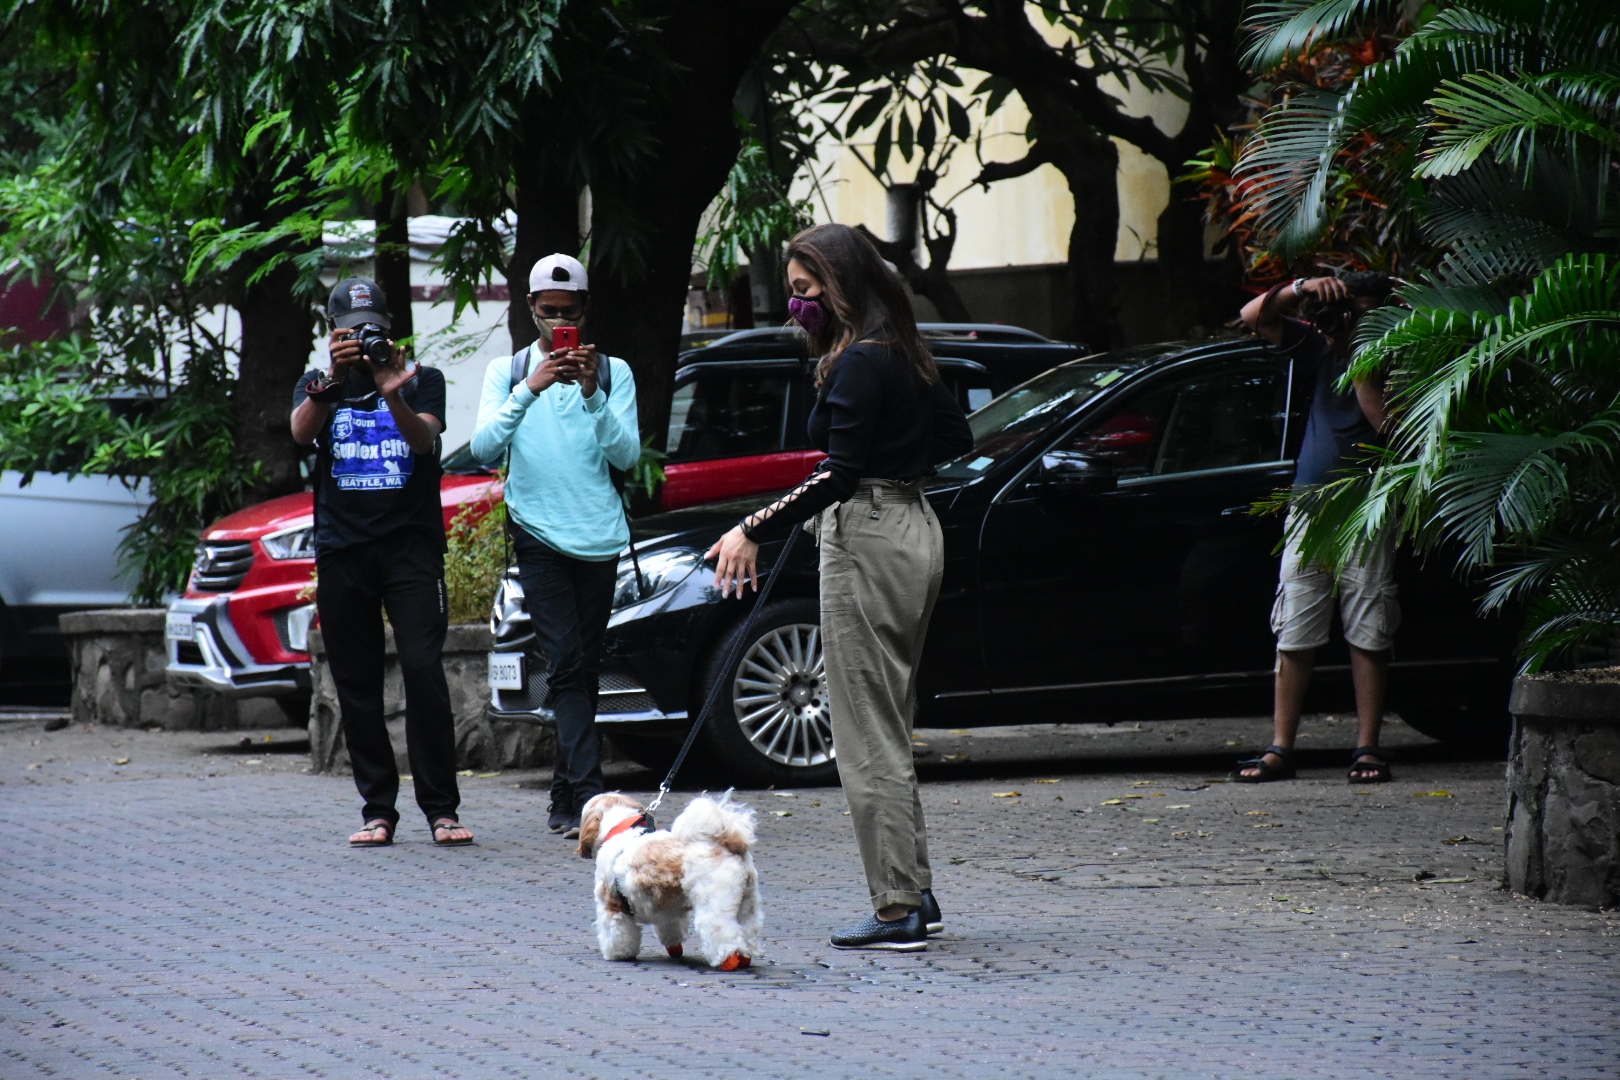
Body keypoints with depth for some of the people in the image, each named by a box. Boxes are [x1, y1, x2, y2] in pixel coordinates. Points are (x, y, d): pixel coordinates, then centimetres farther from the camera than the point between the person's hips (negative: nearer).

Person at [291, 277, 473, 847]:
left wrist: (393, 395, -28)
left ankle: (441, 808, -12)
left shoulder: (422, 380, 10)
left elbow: (424, 438, -8)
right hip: (342, 549, 2)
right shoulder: (317, 386, 13)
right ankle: (378, 810, 7)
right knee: (357, 686, 2)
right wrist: (333, 380, -25)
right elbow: (301, 432, -8)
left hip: (410, 544, -2)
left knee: (423, 670, -14)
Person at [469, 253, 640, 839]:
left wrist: (593, 394, -15)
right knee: (566, 664, -15)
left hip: (600, 537, 2)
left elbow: (627, 455, -2)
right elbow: (484, 448, -7)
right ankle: (588, 797, -25)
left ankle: (564, 801, 15)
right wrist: (530, 390, -19)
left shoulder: (613, 372, 9)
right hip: (540, 535, -2)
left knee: (583, 671, 6)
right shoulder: (507, 371, 8)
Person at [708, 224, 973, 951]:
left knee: (868, 733, -7)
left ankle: (897, 910, -9)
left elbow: (840, 474, -23)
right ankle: (915, 896, 15)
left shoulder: (859, 364, -15)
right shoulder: (901, 355, 13)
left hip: (867, 537, -10)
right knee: (888, 725, 14)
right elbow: (955, 439, 20)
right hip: (913, 529, 10)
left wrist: (754, 530, -26)